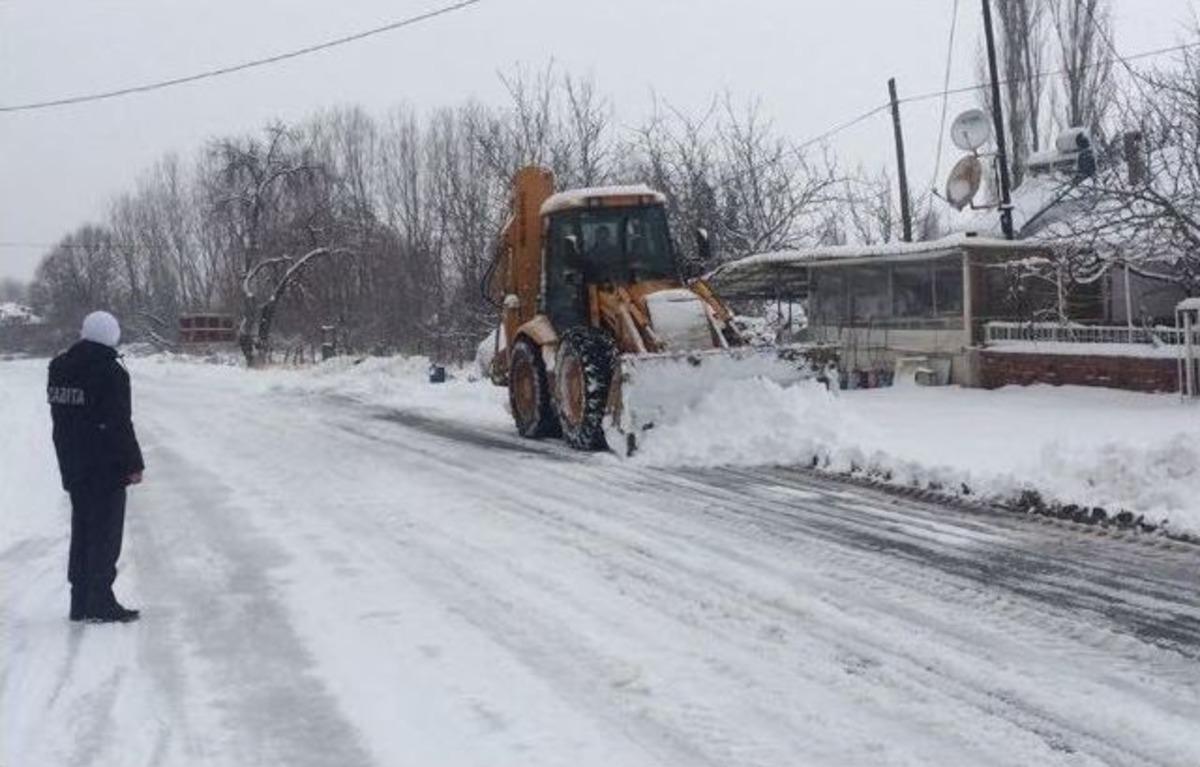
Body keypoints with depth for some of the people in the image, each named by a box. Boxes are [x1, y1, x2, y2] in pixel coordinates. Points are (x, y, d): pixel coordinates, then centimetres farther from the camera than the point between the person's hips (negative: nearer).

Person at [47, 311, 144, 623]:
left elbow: (59, 416, 14)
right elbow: (120, 424, -18)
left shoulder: (59, 367, 9)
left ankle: (80, 602, 19)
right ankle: (100, 603, 1)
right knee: (106, 533, 0)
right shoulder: (109, 372, -16)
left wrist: (69, 461, 19)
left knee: (82, 530, 15)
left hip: (73, 468, 8)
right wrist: (133, 464, -11)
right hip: (107, 469, -8)